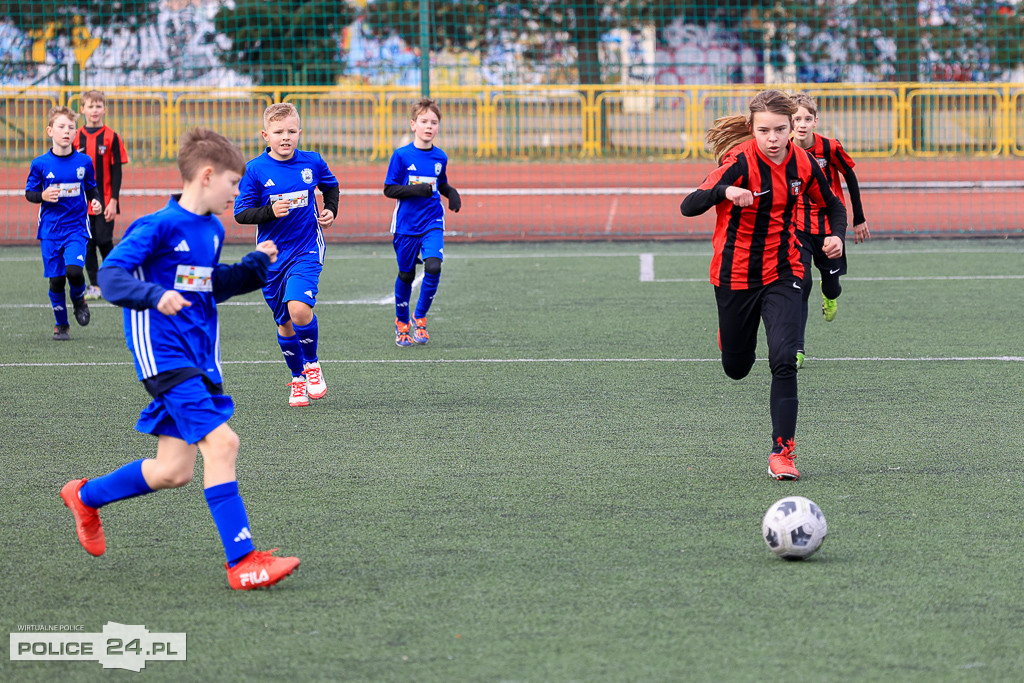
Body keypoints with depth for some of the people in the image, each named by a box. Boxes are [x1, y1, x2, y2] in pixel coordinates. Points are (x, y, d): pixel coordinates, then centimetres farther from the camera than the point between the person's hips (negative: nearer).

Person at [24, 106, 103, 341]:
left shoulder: (84, 162, 0)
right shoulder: (40, 164, -3)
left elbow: (91, 188, 13)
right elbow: (29, 193, 5)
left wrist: (95, 200, -7)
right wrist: (42, 196, -16)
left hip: (76, 227, -1)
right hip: (50, 230, 1)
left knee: (74, 270, -23)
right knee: (56, 279, 3)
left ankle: (79, 299, 11)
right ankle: (61, 325, 22)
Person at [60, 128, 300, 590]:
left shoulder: (212, 230, 14)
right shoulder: (160, 226, -12)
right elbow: (110, 275, -17)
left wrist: (255, 265, 13)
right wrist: (155, 296, -33)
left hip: (199, 356, 9)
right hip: (163, 352, -9)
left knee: (173, 472, 9)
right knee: (220, 441, -21)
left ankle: (85, 497, 34)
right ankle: (243, 562, -19)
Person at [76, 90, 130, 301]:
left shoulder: (112, 137, -3)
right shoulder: (76, 138, 5)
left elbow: (116, 171, -4)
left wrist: (113, 200, -10)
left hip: (105, 202, -3)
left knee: (104, 241, -6)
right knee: (87, 244, 4)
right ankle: (94, 285, 11)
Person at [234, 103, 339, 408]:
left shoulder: (312, 162, -1)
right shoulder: (255, 170, -8)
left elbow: (331, 185, 22)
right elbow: (241, 213, -7)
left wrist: (330, 210, 5)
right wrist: (270, 212, -23)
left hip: (307, 249, -1)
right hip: (272, 254, 1)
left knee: (299, 308, -22)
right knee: (285, 322, 9)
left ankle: (312, 364, 3)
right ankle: (298, 377, 29)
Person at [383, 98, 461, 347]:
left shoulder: (440, 157, 4)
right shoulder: (401, 155, -7)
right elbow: (389, 190, -8)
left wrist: (452, 193, -1)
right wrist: (416, 190, -21)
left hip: (432, 223, 2)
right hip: (406, 223, -2)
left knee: (433, 266, -19)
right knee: (406, 274, 7)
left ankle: (420, 317, 1)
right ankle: (401, 323, 29)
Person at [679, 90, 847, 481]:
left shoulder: (801, 163, -5)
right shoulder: (740, 161, -20)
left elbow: (832, 205, 12)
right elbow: (688, 207, -30)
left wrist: (837, 236, -9)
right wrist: (724, 191, -49)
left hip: (782, 274, 2)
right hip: (735, 275, -2)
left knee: (784, 359, -17)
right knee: (737, 368, 13)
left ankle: (782, 452, -12)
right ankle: (728, 333, 51)